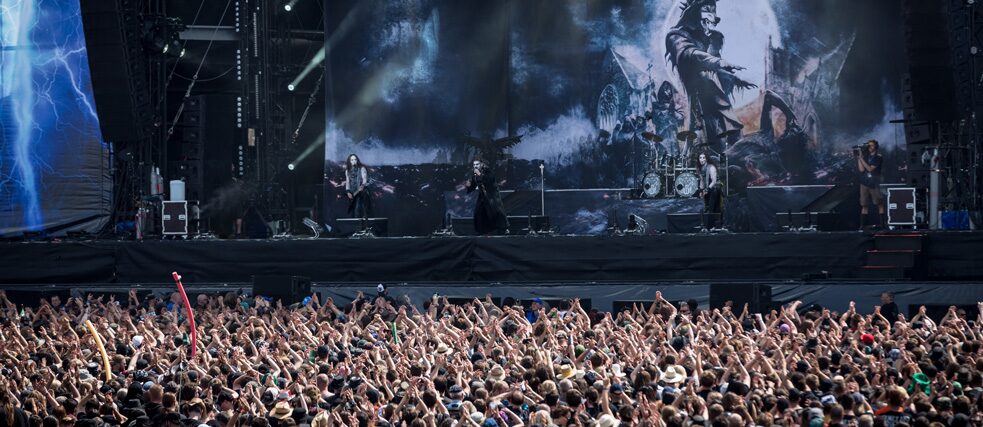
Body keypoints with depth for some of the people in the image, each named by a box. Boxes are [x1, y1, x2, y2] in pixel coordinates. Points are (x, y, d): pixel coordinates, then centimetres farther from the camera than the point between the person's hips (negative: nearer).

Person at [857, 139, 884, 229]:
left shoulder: (878, 157, -2)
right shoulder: (865, 156, 12)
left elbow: (870, 169, -12)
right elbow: (861, 169, 3)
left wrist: (861, 158, -12)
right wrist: (858, 158, -3)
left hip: (874, 184, -4)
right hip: (865, 183, 4)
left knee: (880, 204, -2)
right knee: (864, 205, 2)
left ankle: (881, 224, 0)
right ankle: (862, 225, 2)